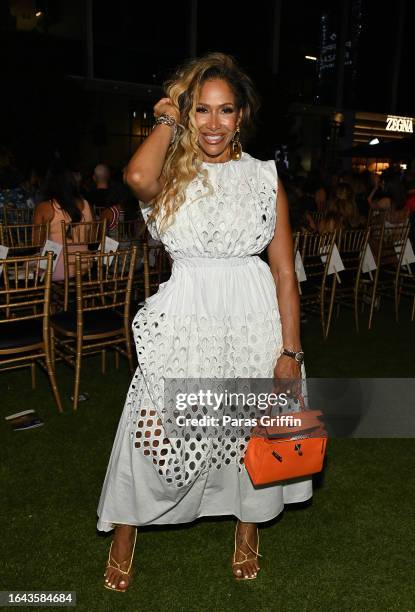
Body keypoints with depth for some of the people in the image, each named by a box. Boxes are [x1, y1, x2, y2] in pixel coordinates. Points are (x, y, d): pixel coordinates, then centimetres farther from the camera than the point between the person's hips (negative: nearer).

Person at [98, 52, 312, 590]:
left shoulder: (265, 177, 3)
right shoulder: (171, 174, 1)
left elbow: (285, 271, 1)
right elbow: (138, 177, -27)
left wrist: (290, 351, -4)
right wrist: (167, 120, -8)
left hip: (253, 323, 1)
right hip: (185, 322, -1)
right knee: (157, 434, 6)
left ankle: (247, 531, 44)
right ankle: (124, 539, 35)